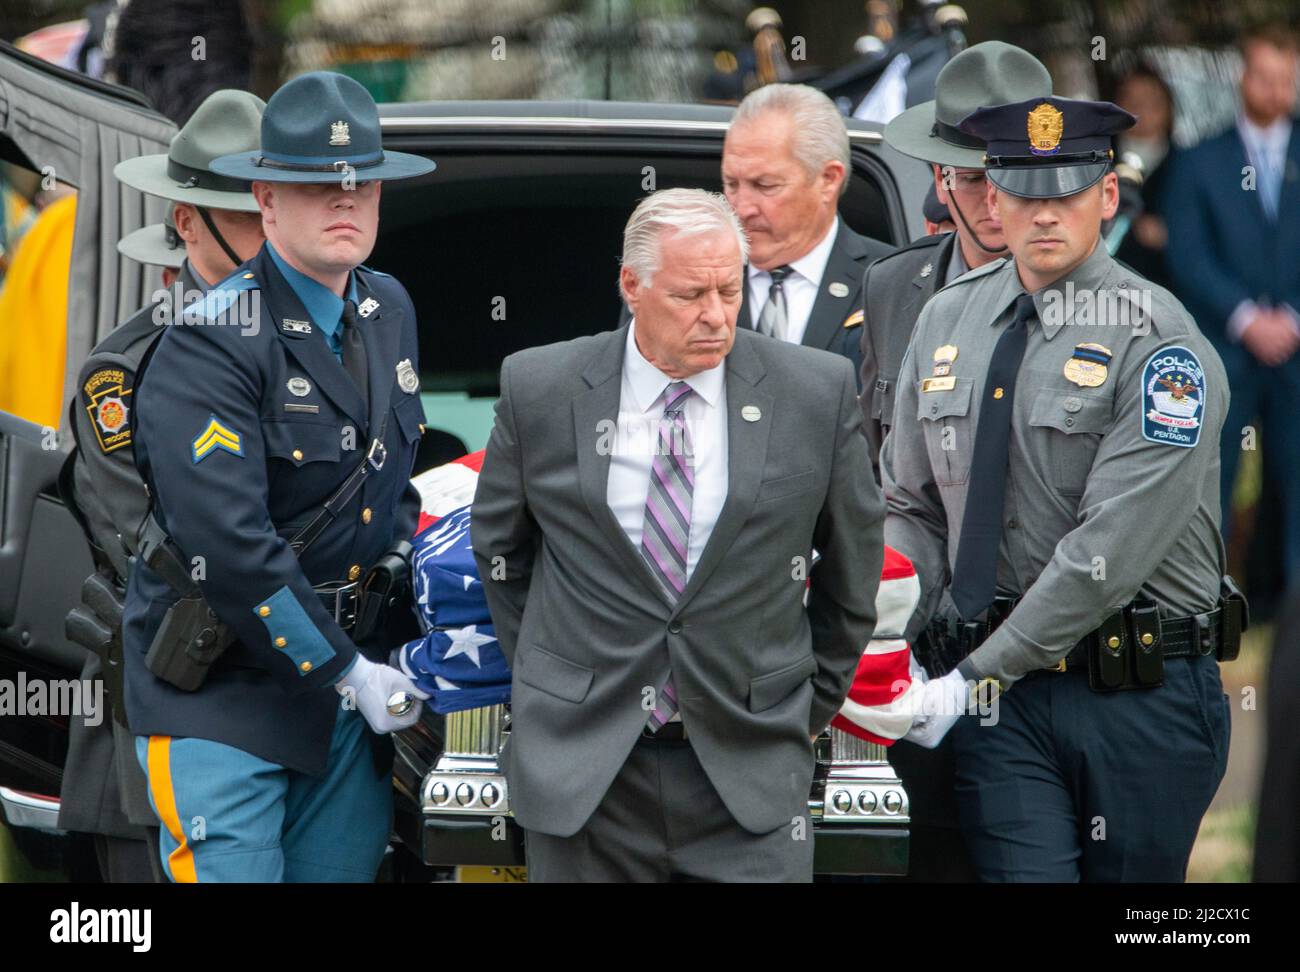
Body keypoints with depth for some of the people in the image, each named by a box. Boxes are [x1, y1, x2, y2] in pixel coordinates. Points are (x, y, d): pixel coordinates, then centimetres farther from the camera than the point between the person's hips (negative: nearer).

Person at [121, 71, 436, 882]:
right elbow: (229, 547, -22)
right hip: (220, 693, -7)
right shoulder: (212, 345, -17)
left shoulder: (389, 312, 9)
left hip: (350, 676, 7)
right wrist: (350, 672, -18)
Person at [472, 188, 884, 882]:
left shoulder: (817, 392, -1)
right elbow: (498, 546, 14)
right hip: (581, 765, 1)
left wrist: (818, 697, 16)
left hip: (750, 766, 0)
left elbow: (853, 558, 12)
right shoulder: (540, 390, -1)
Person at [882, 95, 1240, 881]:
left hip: (1143, 696, -3)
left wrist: (973, 677, -17)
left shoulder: (1158, 342, -10)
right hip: (1004, 697, 3)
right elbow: (912, 506, 16)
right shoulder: (947, 321, 9)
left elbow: (1114, 547, -17)